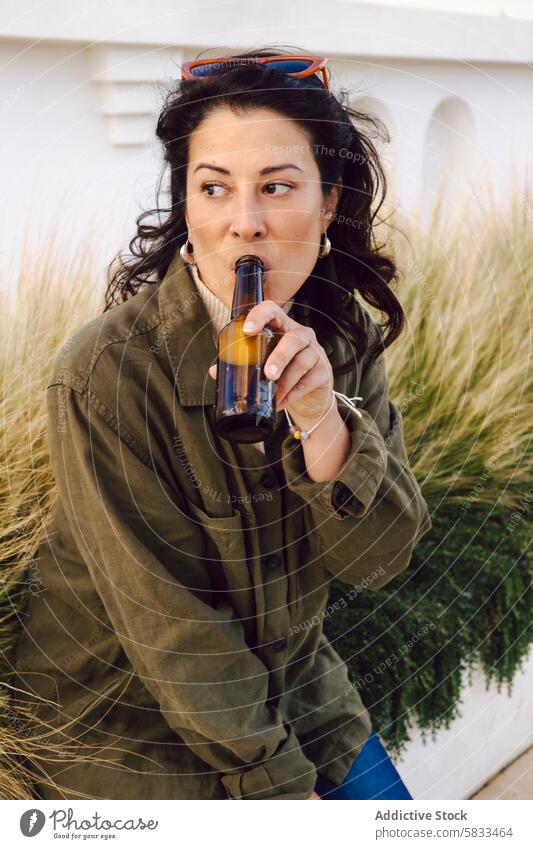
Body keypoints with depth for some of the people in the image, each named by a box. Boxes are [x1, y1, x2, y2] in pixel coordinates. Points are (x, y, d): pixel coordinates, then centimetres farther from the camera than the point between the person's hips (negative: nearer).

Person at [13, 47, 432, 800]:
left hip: (299, 688, 5)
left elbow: (377, 561, -12)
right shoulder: (105, 377, -26)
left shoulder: (346, 338, -9)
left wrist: (321, 417, -29)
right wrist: (280, 784, -14)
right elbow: (174, 629, -21)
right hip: (132, 731, -4)